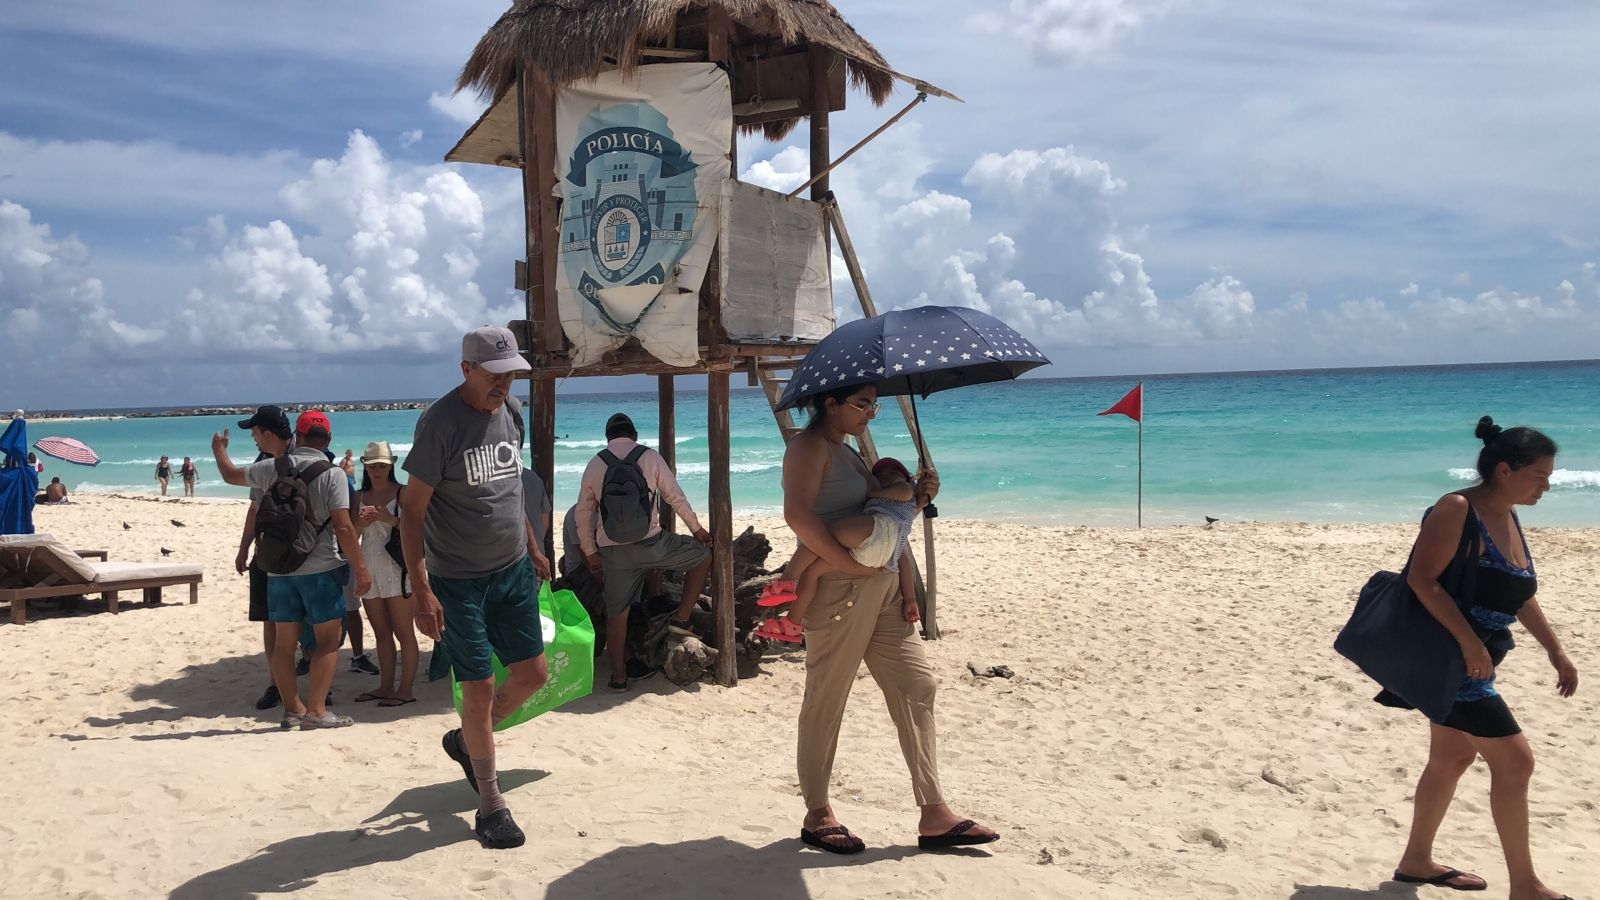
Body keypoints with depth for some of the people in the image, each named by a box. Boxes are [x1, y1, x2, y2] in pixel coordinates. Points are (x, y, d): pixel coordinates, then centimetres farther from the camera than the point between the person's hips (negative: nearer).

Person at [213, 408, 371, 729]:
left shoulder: (270, 468, 2)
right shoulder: (331, 474, -9)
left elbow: (231, 475, 22)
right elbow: (343, 528, -14)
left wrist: (219, 449, 43)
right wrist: (360, 569, -7)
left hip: (279, 570, 4)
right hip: (318, 569, -4)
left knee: (284, 641, 11)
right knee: (327, 639, 3)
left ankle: (292, 709, 18)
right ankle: (316, 710, -2)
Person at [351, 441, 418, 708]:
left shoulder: (403, 493, -2)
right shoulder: (359, 497, 13)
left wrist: (390, 519, -21)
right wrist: (361, 523, -6)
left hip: (397, 570, -5)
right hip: (369, 570, 6)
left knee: (404, 632, -4)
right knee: (381, 633, 10)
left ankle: (405, 689, -2)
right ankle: (386, 686, 16)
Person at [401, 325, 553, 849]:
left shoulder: (512, 411, 4)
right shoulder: (440, 422, -17)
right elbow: (412, 510, -16)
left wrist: (532, 547, 20)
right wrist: (421, 591, -21)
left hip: (513, 571, 7)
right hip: (459, 581, -7)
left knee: (532, 675, 10)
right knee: (479, 688, 0)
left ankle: (465, 741, 36)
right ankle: (490, 806, 15)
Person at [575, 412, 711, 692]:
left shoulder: (594, 464, 9)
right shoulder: (650, 457, 1)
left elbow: (583, 513, 11)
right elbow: (675, 497, 3)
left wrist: (589, 551, 20)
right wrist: (697, 529, 15)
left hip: (612, 550, 3)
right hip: (650, 543, -3)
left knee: (616, 612, 12)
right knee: (702, 556, 18)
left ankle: (618, 676, 16)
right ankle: (682, 617, 14)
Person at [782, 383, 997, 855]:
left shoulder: (848, 452, 20)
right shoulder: (808, 447, -10)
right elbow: (797, 514, -26)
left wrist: (915, 497, 5)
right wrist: (850, 563, -23)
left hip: (881, 588, 10)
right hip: (837, 590, -9)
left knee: (917, 686, 6)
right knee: (825, 701, 2)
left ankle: (934, 815, 11)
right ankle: (817, 815, 16)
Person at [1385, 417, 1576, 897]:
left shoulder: (1508, 518, 10)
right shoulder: (1457, 510, -18)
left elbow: (1520, 596, 20)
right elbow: (1422, 578, -26)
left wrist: (1556, 651, 19)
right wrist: (1470, 642, -28)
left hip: (1467, 659, 10)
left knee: (1452, 756, 18)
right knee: (1514, 759, -7)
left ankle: (1416, 861, 31)